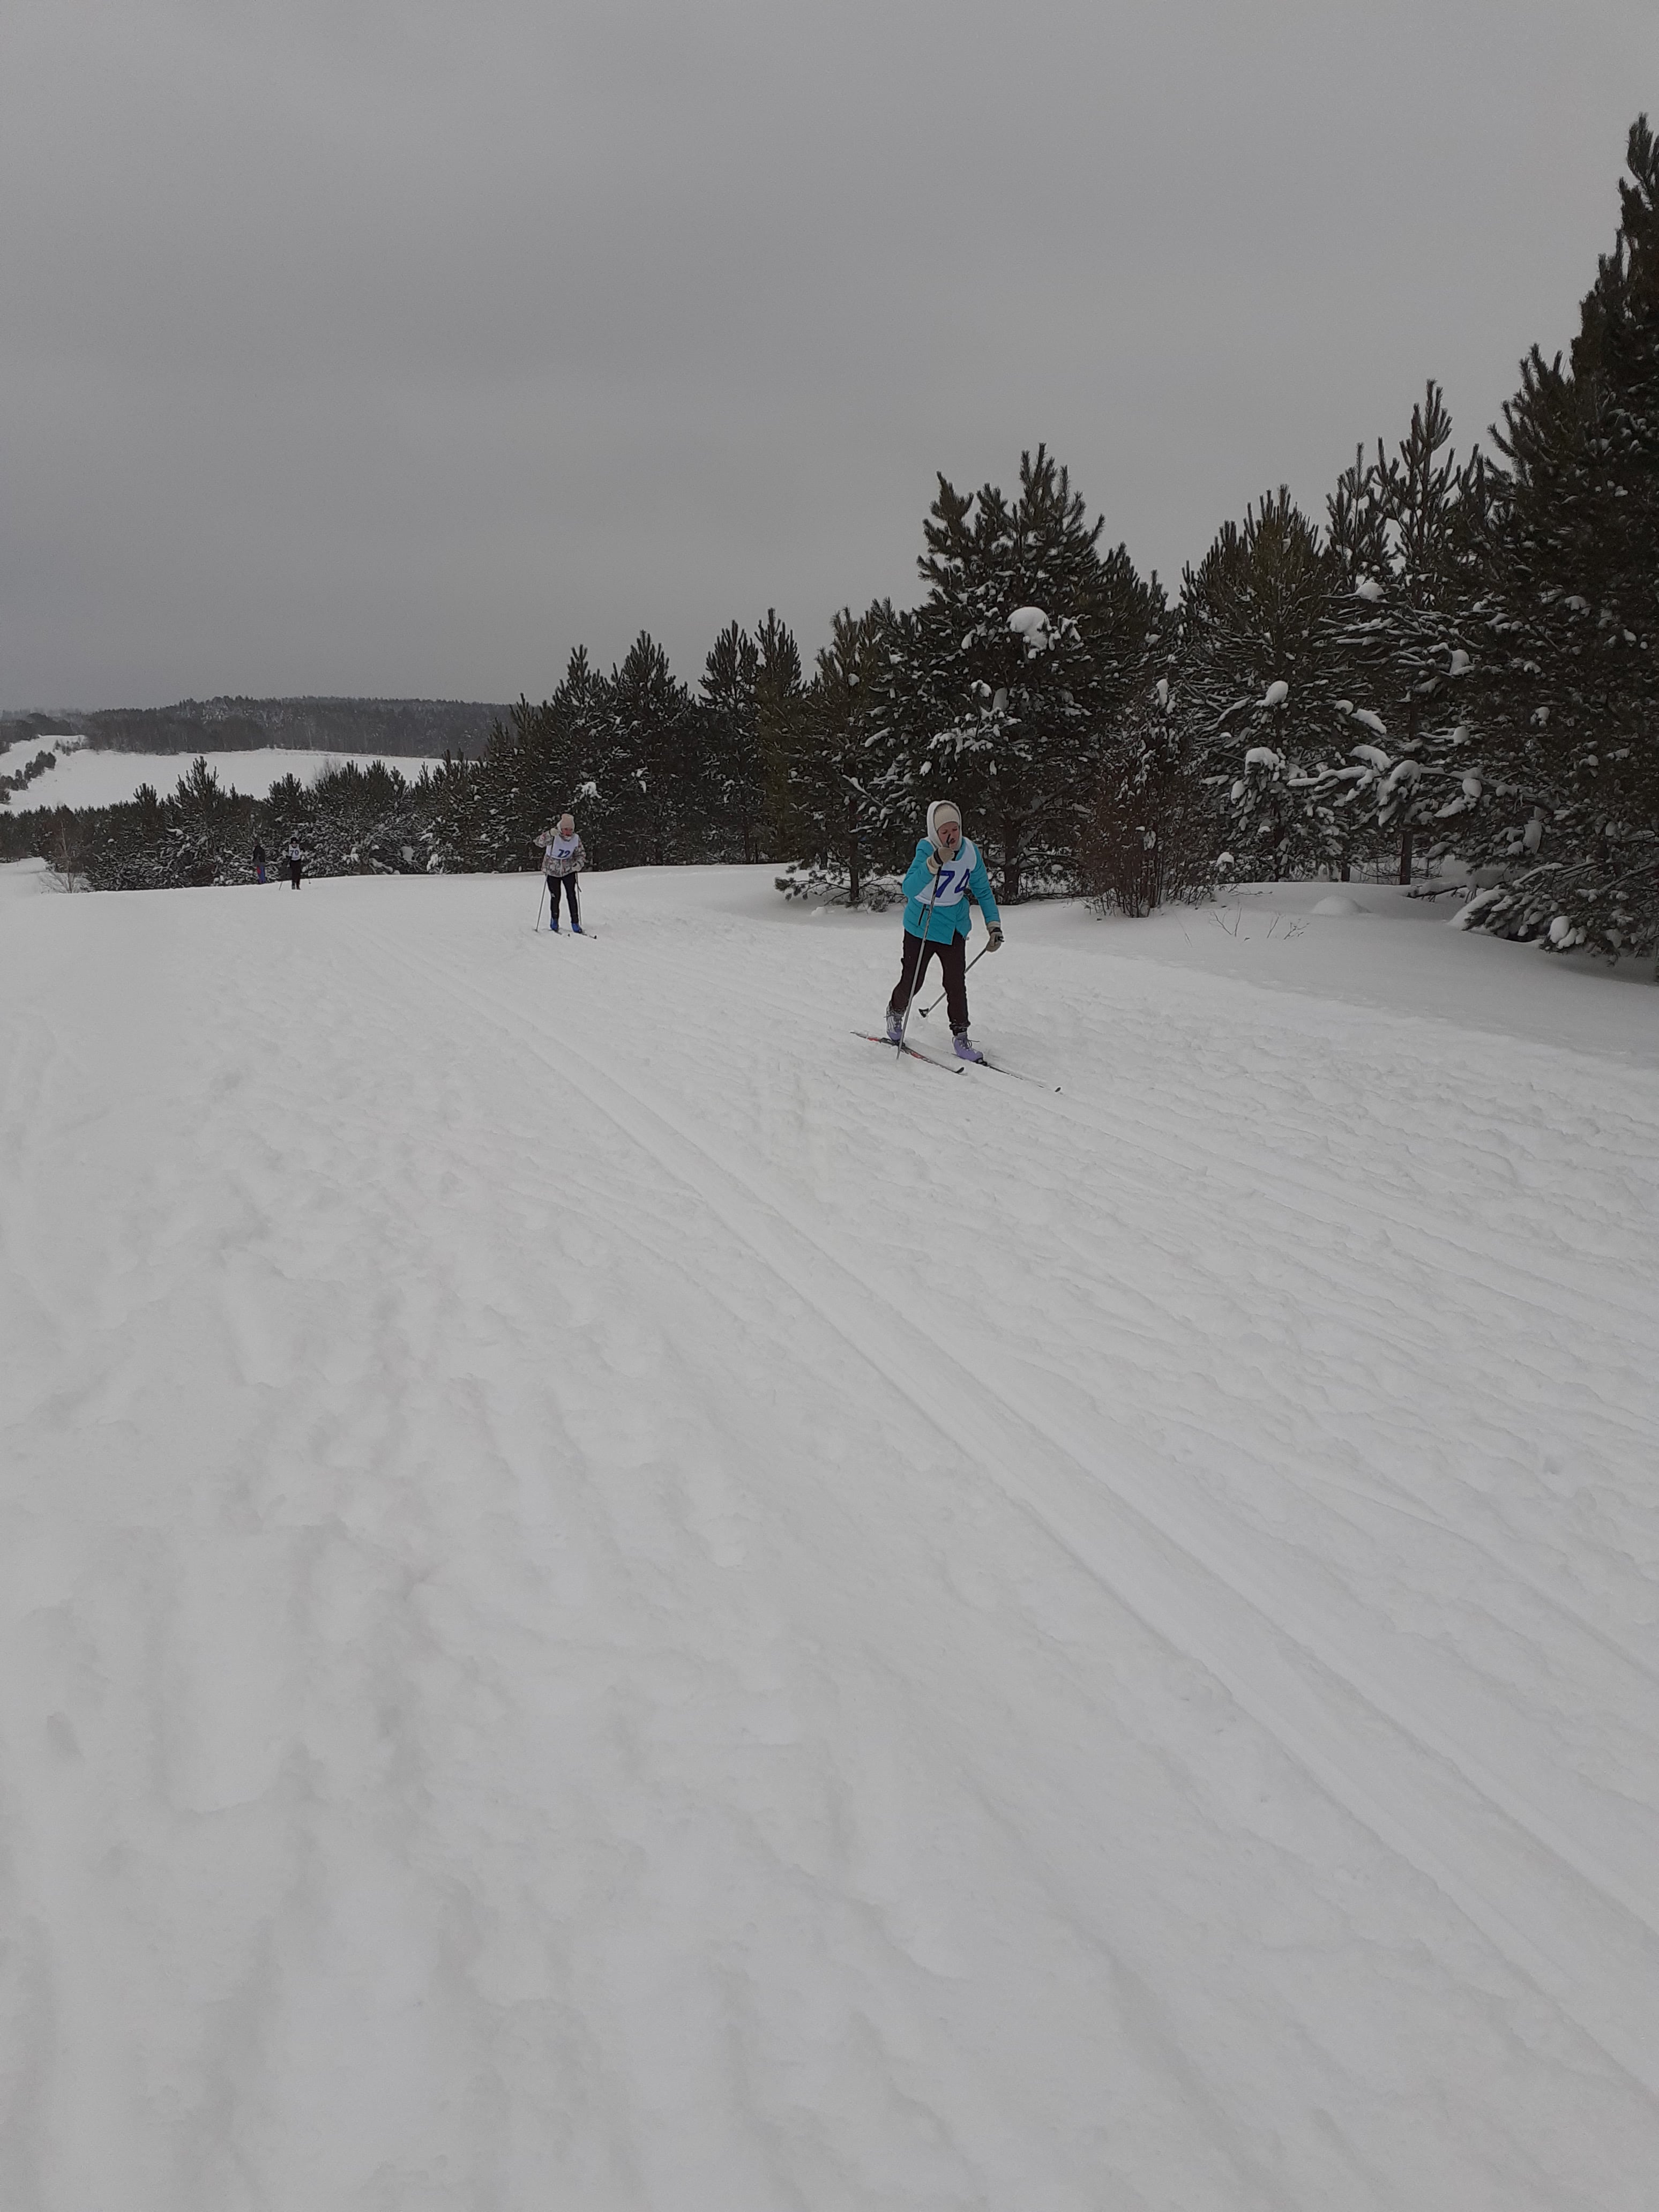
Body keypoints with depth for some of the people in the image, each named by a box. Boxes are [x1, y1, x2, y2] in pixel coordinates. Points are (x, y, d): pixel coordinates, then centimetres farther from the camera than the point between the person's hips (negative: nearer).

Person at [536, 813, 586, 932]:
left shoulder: (576, 839, -10)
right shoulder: (554, 836, -21)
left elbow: (581, 855, 3)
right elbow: (539, 842, -35)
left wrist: (579, 863, -19)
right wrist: (550, 834, -53)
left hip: (568, 870, 2)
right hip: (553, 871, -2)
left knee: (571, 896, -7)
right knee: (555, 897, 1)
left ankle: (575, 923, -1)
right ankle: (555, 921, 24)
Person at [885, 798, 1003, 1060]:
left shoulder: (970, 851, -10)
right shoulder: (926, 849, -25)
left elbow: (983, 891, 4)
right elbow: (909, 889, -40)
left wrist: (994, 926, -1)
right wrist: (934, 862, -53)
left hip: (955, 928, 3)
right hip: (922, 927, -3)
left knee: (956, 984, -3)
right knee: (912, 982, 5)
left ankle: (961, 1037, 7)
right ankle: (895, 1012, 36)